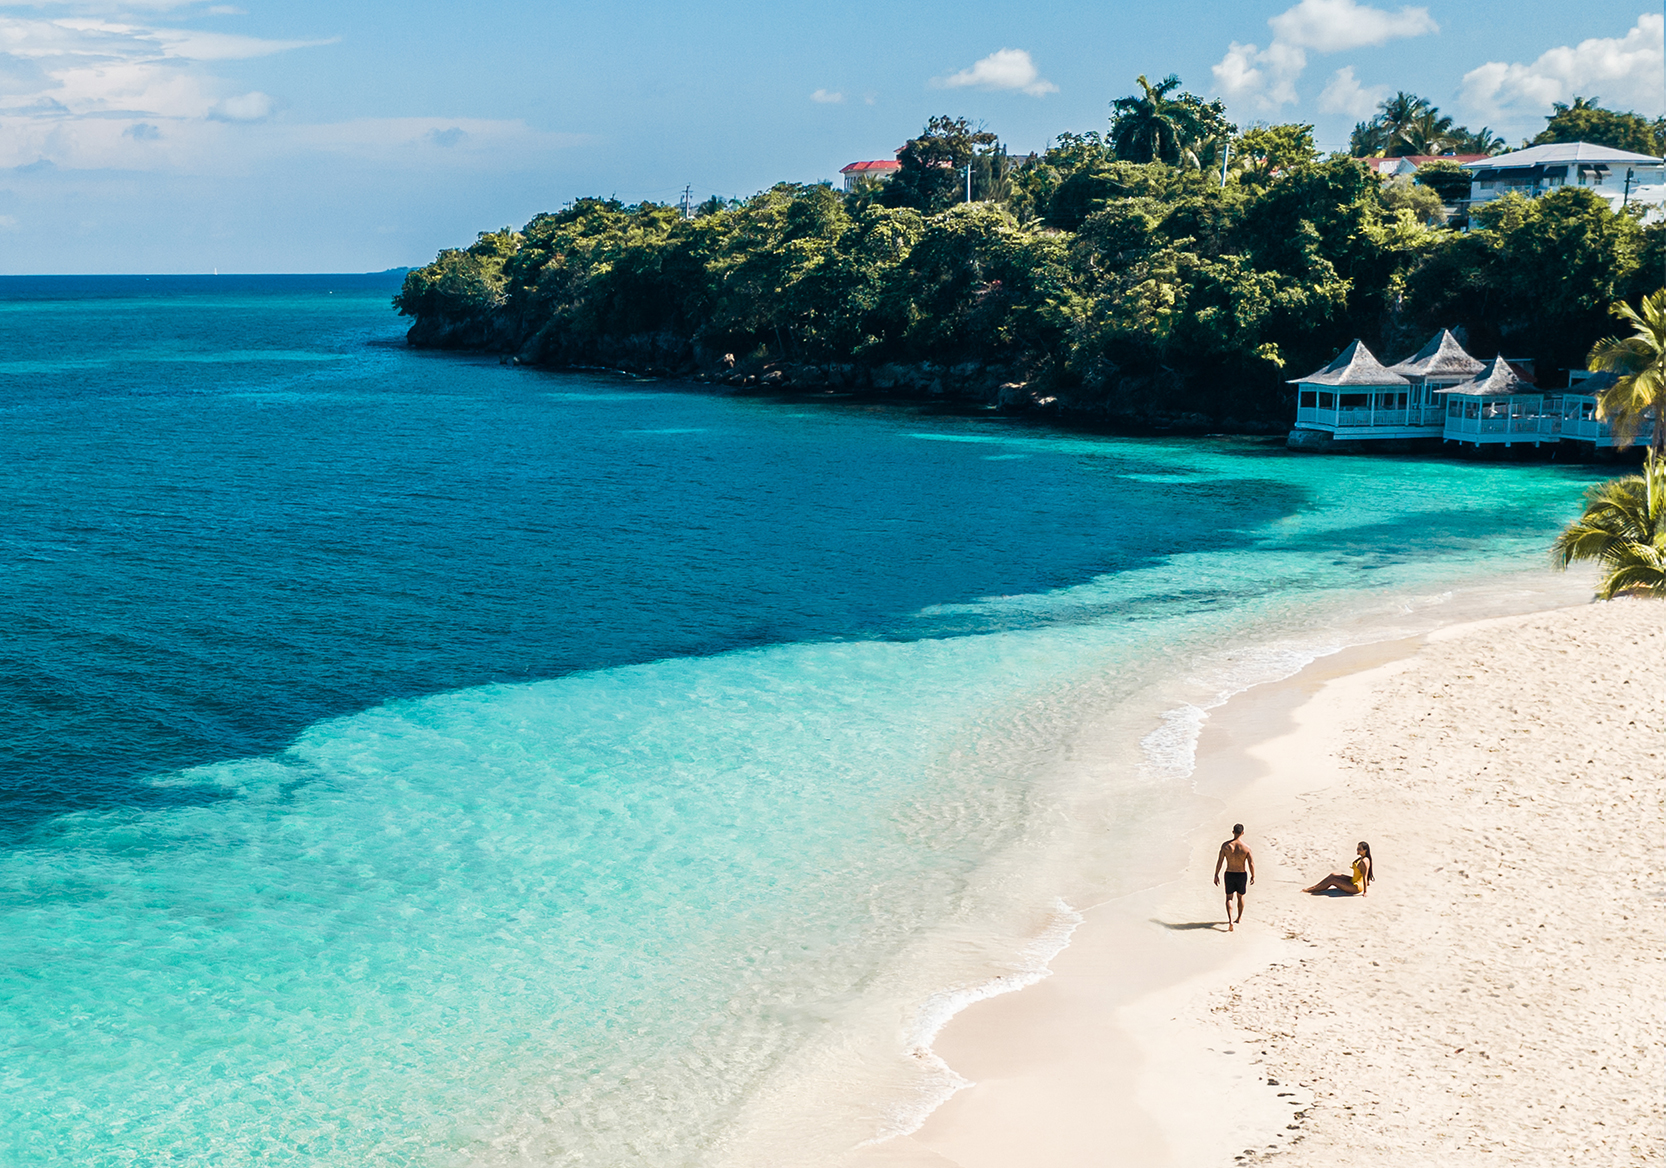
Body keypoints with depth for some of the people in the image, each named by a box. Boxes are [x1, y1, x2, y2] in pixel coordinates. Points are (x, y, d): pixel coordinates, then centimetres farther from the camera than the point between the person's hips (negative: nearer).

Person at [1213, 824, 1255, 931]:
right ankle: (1239, 917, 40)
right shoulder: (1246, 847, -15)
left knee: (1229, 898, 9)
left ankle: (1230, 921, -8)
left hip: (1229, 874, 0)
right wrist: (1253, 876, 6)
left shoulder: (1226, 845, -12)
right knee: (1240, 896, 22)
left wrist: (1216, 875, 4)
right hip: (1242, 875, 0)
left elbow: (1219, 861, -7)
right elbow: (1251, 863, -9)